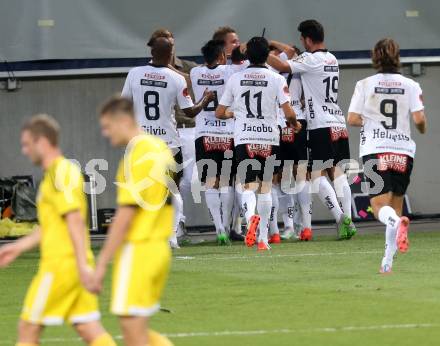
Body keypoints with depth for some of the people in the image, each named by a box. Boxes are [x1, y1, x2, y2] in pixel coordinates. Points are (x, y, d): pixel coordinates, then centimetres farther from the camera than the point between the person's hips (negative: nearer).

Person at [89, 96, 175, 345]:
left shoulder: (137, 155, -15)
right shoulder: (161, 149, 12)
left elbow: (125, 216, -19)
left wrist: (102, 264, -16)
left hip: (137, 250, -9)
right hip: (159, 248, 9)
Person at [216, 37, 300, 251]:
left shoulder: (235, 79, 3)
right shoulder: (276, 79, -3)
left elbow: (219, 113, 8)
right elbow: (288, 113, -10)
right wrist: (295, 124, 12)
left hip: (243, 139, 0)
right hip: (269, 139, 0)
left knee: (248, 186, 0)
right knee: (265, 187, 11)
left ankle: (250, 215, -33)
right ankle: (263, 238, 11)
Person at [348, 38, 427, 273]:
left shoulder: (365, 85, 0)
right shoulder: (410, 85, 1)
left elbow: (352, 119, -4)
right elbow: (419, 119, -7)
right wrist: (422, 129, 16)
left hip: (375, 151, -2)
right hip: (403, 151, 2)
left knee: (379, 204, -5)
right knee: (396, 203, 14)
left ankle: (397, 221, -41)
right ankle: (388, 261, 11)